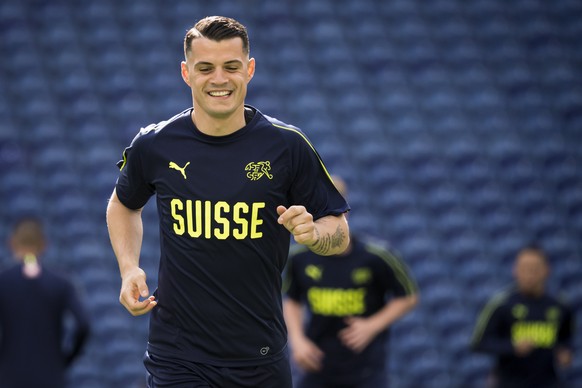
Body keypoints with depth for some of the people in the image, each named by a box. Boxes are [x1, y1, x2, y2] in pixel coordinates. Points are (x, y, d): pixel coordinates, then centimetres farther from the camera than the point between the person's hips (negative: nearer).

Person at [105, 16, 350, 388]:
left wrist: (313, 232, -20)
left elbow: (340, 233, 3)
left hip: (261, 357, 1)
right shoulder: (154, 145, -1)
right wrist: (129, 268, 3)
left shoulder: (287, 145, -4)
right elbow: (124, 204, 20)